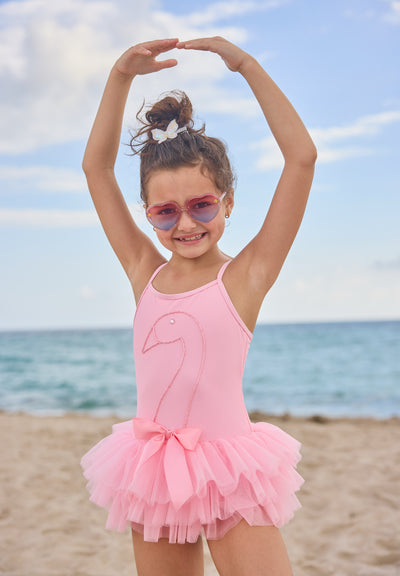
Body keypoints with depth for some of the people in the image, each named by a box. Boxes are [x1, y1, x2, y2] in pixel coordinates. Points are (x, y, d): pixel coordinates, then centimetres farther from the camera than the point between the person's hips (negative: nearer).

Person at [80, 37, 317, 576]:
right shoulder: (145, 272, 6)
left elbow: (302, 156, -12)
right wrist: (121, 76, 0)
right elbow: (97, 166, 7)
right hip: (154, 476, 4)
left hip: (229, 473, -4)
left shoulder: (244, 276, -5)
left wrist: (247, 66, -9)